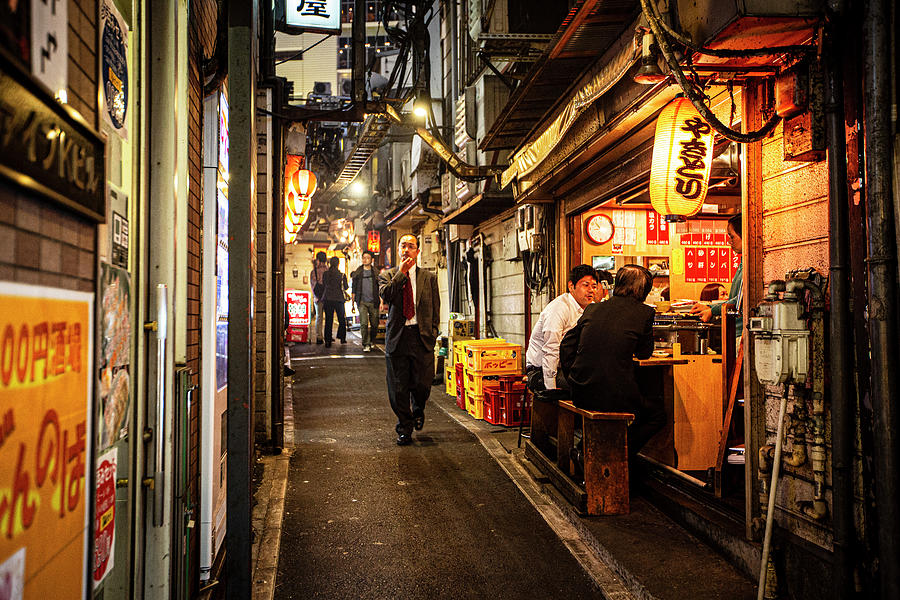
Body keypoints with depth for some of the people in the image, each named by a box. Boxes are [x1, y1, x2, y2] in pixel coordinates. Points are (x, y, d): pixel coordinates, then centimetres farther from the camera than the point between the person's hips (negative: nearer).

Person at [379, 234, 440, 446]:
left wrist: (432, 333, 2)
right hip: (397, 336, 0)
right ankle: (404, 429, 19)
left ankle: (418, 410, 32)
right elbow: (385, 295, -13)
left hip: (422, 336, 0)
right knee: (398, 388, 3)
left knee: (422, 384, -2)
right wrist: (401, 273, -14)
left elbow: (435, 308, 10)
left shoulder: (429, 277, 9)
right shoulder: (388, 275, 8)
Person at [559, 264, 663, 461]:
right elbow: (644, 353, 11)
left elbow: (566, 345, 10)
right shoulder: (644, 313, -2)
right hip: (615, 397, -5)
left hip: (581, 395, 5)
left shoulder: (592, 309, 9)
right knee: (658, 415, 23)